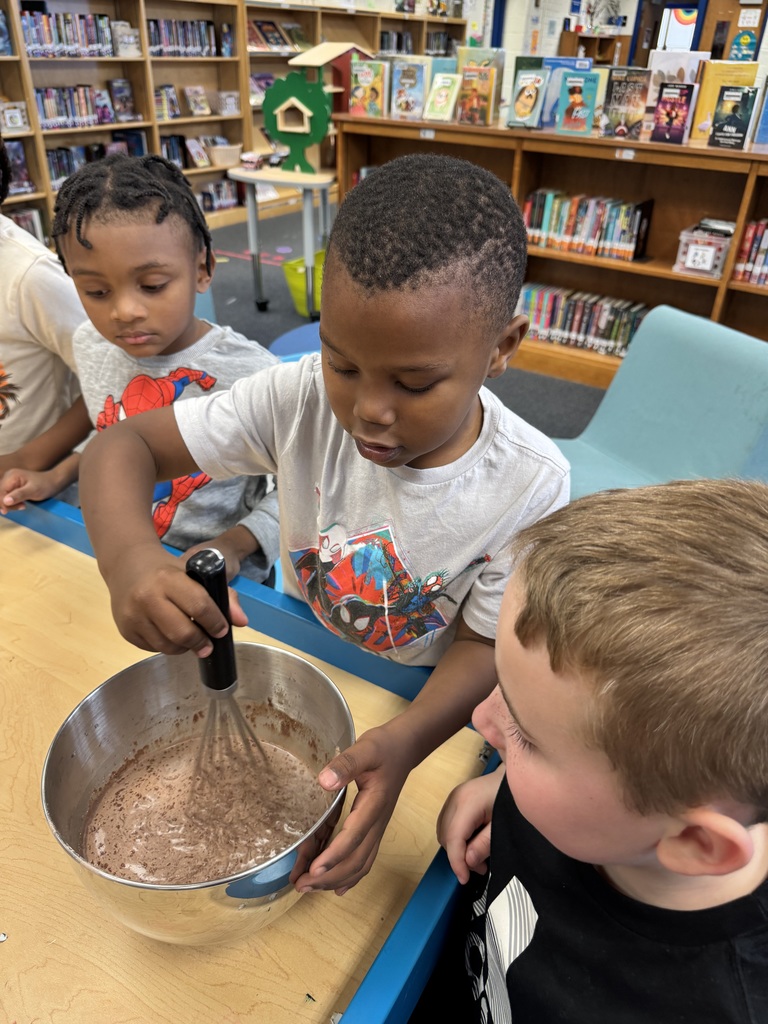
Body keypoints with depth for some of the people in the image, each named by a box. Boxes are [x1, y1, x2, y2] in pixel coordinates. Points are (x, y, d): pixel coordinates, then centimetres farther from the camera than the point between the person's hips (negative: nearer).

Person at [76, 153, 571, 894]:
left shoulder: (530, 484, -27)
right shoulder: (300, 399, -24)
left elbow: (486, 643, -20)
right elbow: (124, 445, -20)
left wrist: (402, 744, -40)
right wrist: (127, 555, -42)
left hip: (427, 698, -1)